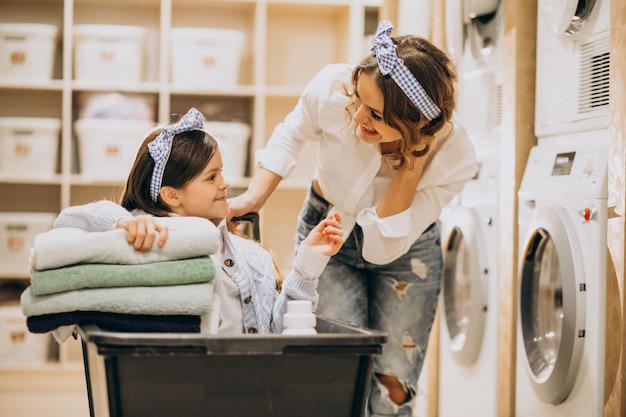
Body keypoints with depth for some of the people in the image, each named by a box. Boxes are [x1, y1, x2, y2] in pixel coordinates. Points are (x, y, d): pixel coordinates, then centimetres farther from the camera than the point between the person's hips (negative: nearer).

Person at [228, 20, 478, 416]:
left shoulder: (454, 159, -31)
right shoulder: (332, 89, -29)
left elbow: (382, 247, -30)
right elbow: (294, 132, -3)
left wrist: (412, 166, -39)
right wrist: (253, 197, -13)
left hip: (406, 253, 0)